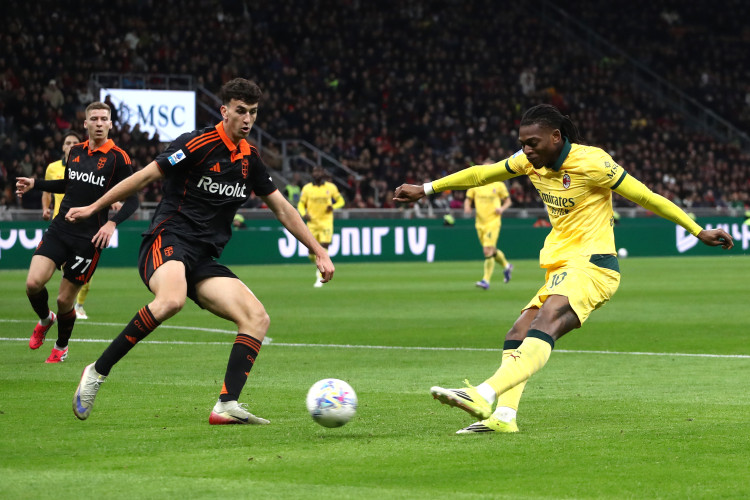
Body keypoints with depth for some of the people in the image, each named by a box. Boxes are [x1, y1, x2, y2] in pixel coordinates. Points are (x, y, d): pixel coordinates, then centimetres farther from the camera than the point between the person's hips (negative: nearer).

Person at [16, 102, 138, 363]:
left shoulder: (118, 158, -7)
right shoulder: (75, 151, 9)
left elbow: (132, 200, -7)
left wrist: (112, 222, -22)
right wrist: (35, 183, 17)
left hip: (89, 237, -4)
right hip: (60, 228, 4)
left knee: (65, 300, 0)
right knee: (34, 282, -14)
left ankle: (61, 346, 29)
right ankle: (45, 319, 20)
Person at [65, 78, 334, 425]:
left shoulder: (250, 159, 14)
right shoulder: (198, 143, -7)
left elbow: (282, 209, 21)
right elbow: (146, 177, -3)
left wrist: (319, 251, 17)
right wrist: (94, 208, 2)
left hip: (204, 260, 7)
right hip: (168, 240, -7)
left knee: (257, 318, -11)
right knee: (171, 300, -39)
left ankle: (226, 406, -18)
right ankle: (97, 372, -25)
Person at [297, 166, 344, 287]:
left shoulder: (331, 187, 0)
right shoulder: (307, 188, 3)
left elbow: (340, 201, 10)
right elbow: (301, 204, 11)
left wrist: (333, 207, -11)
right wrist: (304, 214, -10)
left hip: (326, 221, -2)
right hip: (312, 222, 2)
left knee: (324, 248, -14)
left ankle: (321, 277, -10)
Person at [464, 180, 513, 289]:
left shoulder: (498, 185, -2)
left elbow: (508, 201, 8)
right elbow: (468, 199, 12)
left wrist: (502, 208, -12)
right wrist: (467, 207, -10)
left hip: (493, 222, -5)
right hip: (480, 222, 5)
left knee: (488, 250, -16)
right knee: (492, 250, 16)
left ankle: (486, 280, -15)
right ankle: (506, 266, 43)